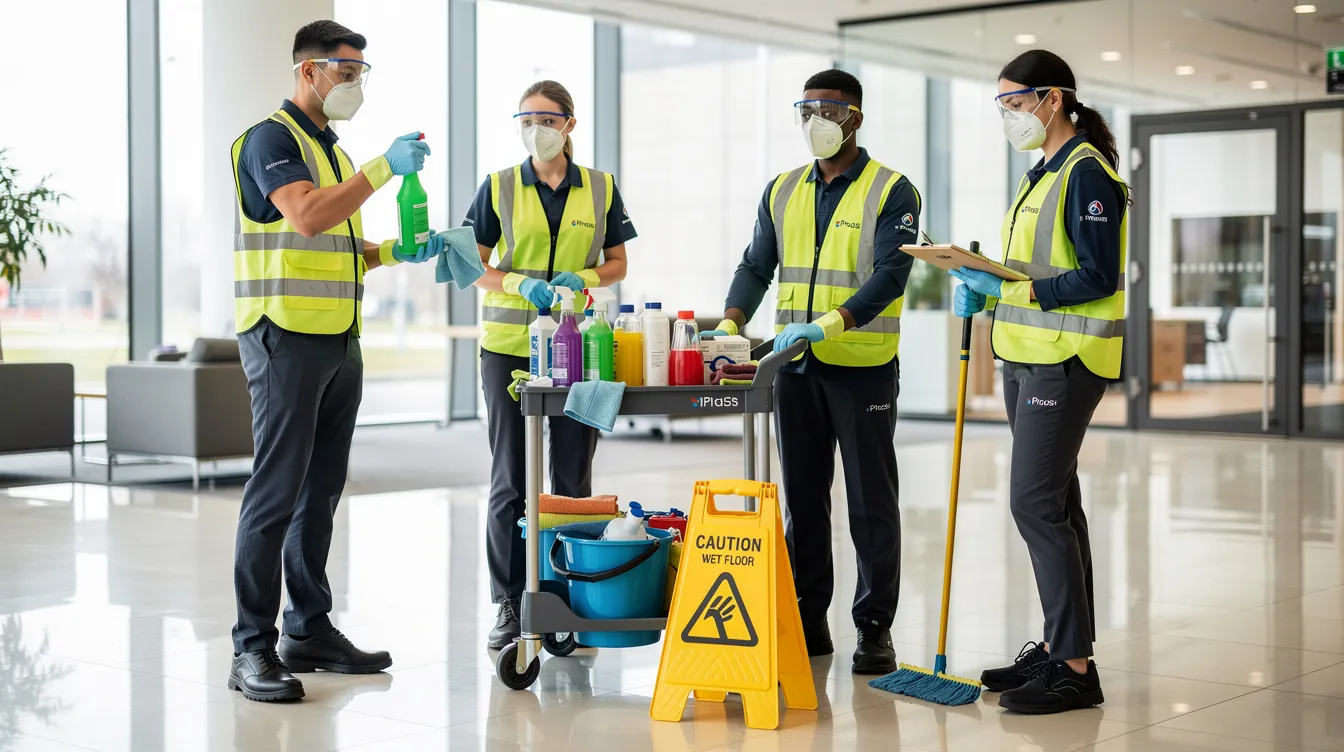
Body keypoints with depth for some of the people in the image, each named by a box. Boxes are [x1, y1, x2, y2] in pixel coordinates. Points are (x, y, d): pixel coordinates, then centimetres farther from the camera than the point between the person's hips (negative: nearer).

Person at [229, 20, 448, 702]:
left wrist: (399, 252, 12)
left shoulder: (333, 149, 21)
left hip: (339, 340, 9)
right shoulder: (271, 139, -7)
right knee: (276, 492, -9)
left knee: (321, 492, 11)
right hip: (286, 337, -9)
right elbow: (306, 216, -25)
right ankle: (253, 647, -5)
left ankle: (310, 628, 19)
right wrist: (385, 168, -23)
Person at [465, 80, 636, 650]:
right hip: (509, 345, -1)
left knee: (573, 478, 4)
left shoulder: (600, 189, 6)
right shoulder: (499, 188, 3)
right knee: (509, 479, 2)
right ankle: (509, 605, 9)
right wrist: (521, 283, -14)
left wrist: (580, 278, -9)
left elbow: (616, 264, 12)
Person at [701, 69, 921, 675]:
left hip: (864, 368, -5)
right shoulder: (782, 192, 12)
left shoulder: (892, 192, -4)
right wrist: (731, 324, -9)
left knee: (871, 503, 1)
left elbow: (889, 275, -15)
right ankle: (808, 621, 18)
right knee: (802, 498, 9)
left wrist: (828, 324, -28)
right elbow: (757, 266, 10)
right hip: (796, 369, 5)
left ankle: (875, 628, 9)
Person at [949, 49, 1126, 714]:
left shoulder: (1086, 173, -13)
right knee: (1055, 504, 13)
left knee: (1036, 503, -12)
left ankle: (1075, 668, -7)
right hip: (1028, 356, 10)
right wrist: (984, 285, 4)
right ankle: (1058, 645, 21)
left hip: (1065, 360, -10)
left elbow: (1098, 278, -19)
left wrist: (1009, 288, -22)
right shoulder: (1043, 174, 16)